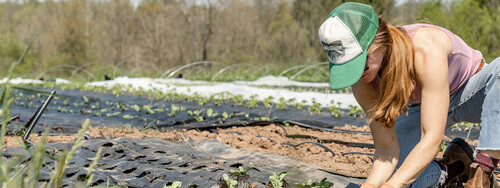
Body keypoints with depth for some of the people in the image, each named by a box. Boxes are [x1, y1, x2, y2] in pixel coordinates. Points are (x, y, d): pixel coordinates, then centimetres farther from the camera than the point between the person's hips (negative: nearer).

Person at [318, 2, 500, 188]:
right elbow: (386, 148, -21)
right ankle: (453, 168, 7)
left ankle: (482, 169, -27)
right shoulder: (362, 80, -24)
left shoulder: (426, 49, -41)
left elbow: (432, 138, -42)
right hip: (419, 107, 4)